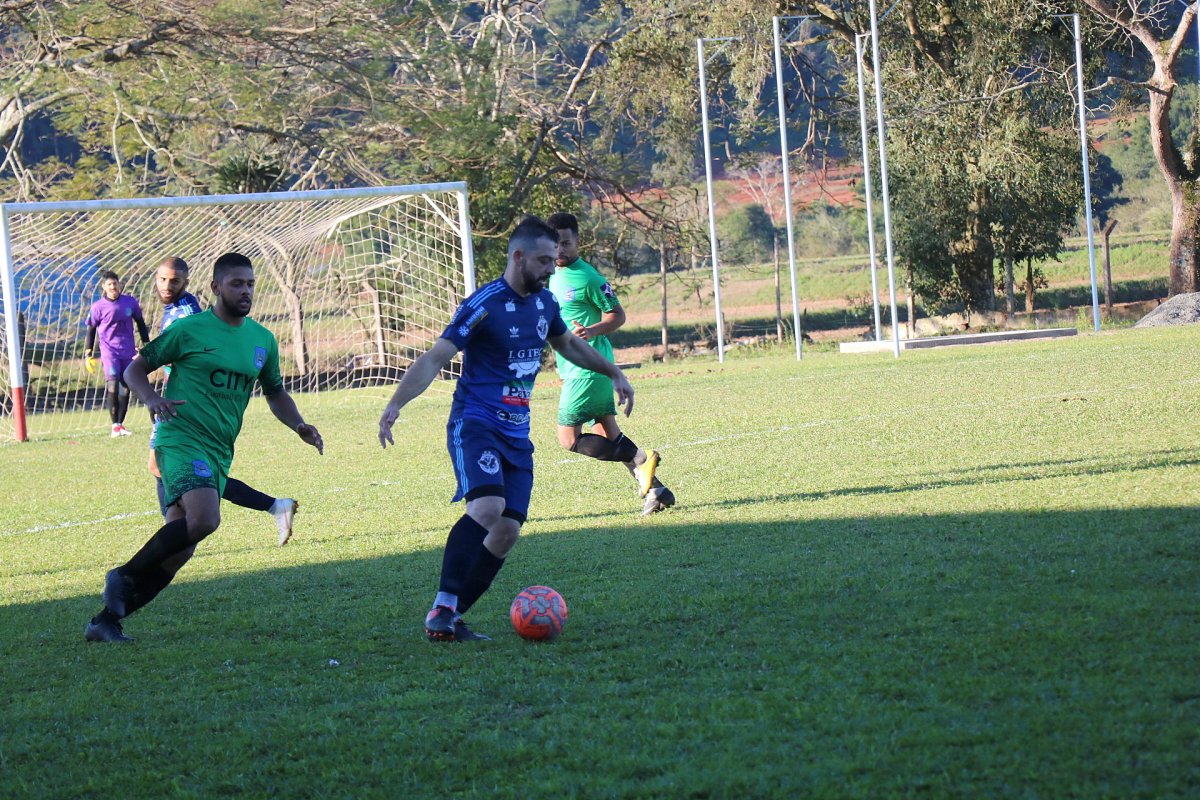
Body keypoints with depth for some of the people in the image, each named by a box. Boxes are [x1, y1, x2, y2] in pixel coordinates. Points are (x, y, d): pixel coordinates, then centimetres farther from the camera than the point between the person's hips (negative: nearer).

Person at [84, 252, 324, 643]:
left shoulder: (263, 340, 13)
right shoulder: (189, 329, -4)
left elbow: (275, 393, 27)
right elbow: (135, 369, 3)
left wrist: (299, 426, 8)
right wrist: (152, 399, -18)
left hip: (219, 454, 6)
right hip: (182, 440, -6)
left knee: (178, 551, 1)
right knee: (204, 519, -30)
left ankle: (107, 619, 9)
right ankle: (125, 577, -13)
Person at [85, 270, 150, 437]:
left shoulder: (130, 302, 3)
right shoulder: (98, 307, -3)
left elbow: (140, 323, 16)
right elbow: (91, 331, 5)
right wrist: (88, 355, 2)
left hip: (128, 351, 3)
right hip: (109, 351, -3)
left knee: (125, 388, 4)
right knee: (112, 384, -18)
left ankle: (121, 424, 15)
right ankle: (115, 425, -15)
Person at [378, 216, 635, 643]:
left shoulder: (544, 302, 10)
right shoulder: (484, 305, -13)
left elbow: (567, 344, 32)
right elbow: (435, 358, -18)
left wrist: (613, 372, 38)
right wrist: (395, 404, -31)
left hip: (517, 433, 8)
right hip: (475, 424, -7)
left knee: (507, 532, -3)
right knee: (488, 506, -30)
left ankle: (451, 618, 6)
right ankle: (441, 608, -27)